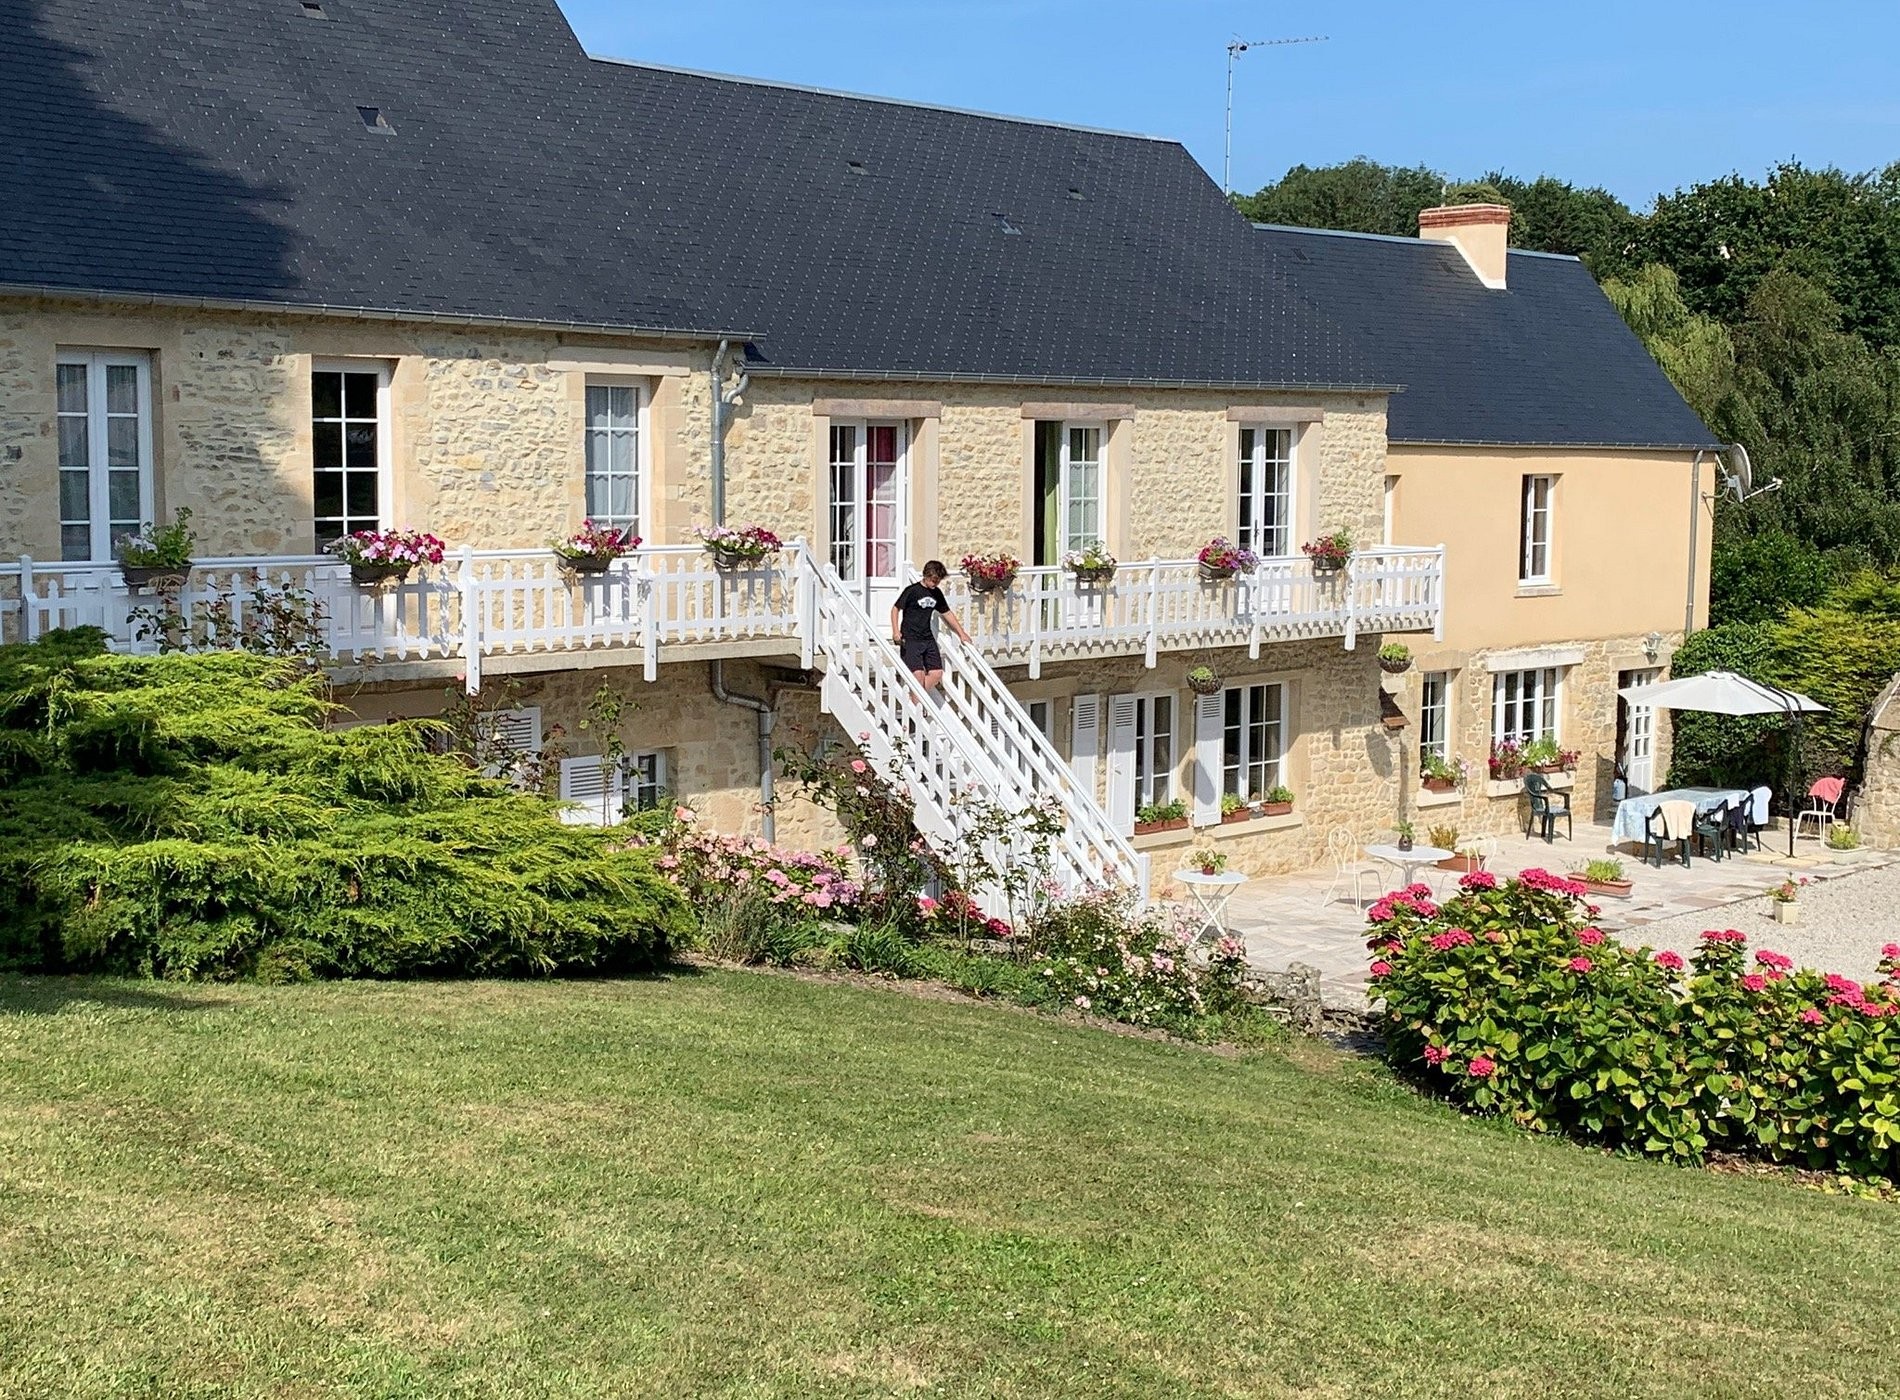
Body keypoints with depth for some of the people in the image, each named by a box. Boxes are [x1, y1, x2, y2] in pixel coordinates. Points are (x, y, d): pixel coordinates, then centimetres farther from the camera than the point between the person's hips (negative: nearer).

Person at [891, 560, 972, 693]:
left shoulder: (937, 593, 10)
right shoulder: (912, 591, -9)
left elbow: (947, 613, 21)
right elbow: (896, 609, -5)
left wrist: (962, 633, 22)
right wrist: (896, 631, -17)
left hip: (928, 639, 7)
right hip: (910, 639, -7)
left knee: (937, 673, -3)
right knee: (918, 674, -16)